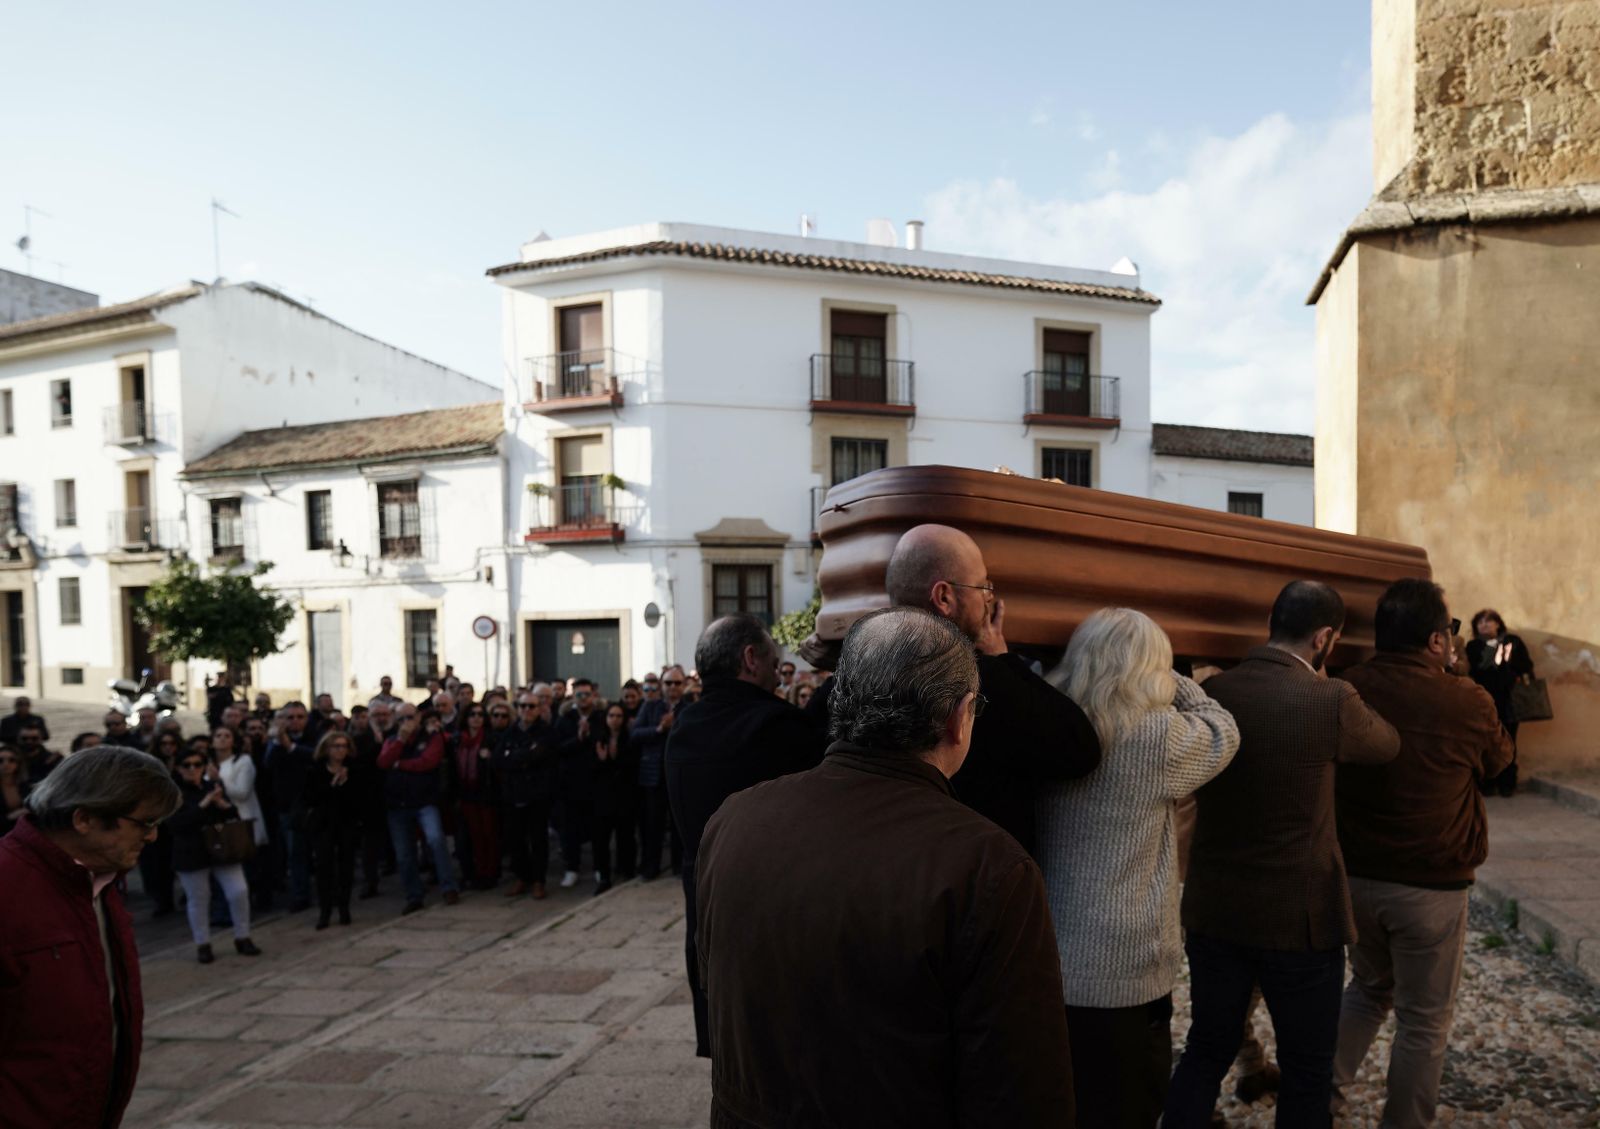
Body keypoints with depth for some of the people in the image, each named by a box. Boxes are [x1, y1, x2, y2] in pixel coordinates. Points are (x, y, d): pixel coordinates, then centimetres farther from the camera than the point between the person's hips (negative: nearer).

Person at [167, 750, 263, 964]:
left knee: (239, 892, -1)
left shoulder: (214, 786, 5)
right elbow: (176, 823, -19)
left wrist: (223, 804, -13)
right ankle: (203, 945, 22)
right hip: (192, 854, -3)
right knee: (198, 900, 6)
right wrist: (203, 804, -24)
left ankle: (242, 939, 13)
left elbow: (234, 815, 8)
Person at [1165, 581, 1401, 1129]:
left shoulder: (1210, 692, -5)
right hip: (1300, 917, -4)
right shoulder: (1331, 700, -18)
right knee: (1307, 1070, 16)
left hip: (1213, 910, 4)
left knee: (1206, 1050, 19)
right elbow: (1388, 744, 3)